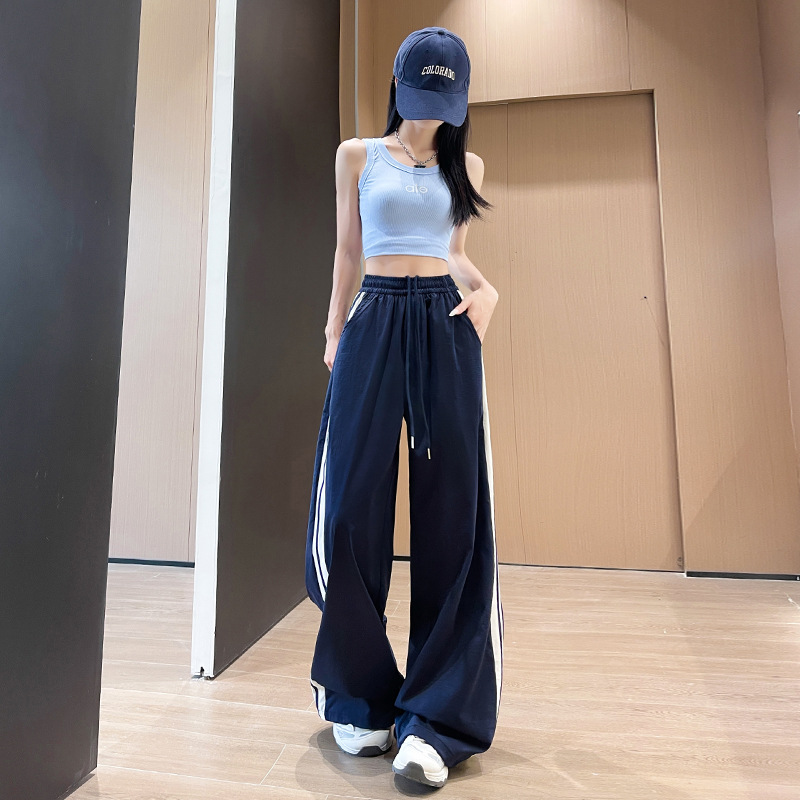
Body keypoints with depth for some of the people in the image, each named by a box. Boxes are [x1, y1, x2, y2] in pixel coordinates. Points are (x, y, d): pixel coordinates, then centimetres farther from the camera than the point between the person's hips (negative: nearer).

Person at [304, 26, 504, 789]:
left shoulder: (464, 166, 19)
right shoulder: (358, 155, 16)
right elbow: (347, 251, 15)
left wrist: (486, 288, 2)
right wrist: (334, 332, 9)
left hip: (446, 326, 2)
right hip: (375, 323, -1)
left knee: (452, 511, -7)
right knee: (352, 507, -7)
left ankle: (437, 717, 6)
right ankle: (360, 698, 16)